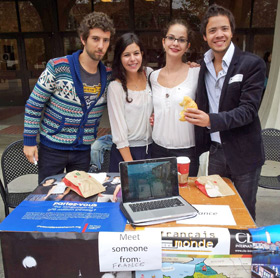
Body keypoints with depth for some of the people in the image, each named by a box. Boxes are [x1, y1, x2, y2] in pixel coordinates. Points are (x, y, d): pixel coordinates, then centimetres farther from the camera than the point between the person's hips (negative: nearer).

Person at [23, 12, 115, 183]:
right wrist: (29, 141, -7)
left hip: (83, 150, 3)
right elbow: (34, 105, -7)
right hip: (52, 148, -3)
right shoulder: (57, 68, -14)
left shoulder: (108, 76, -2)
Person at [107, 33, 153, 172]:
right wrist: (130, 165, -14)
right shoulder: (116, 87, -14)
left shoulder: (149, 74, 0)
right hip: (125, 150, -4)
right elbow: (119, 131, -14)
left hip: (150, 148, 5)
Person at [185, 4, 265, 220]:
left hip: (243, 154, -4)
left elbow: (248, 110, -19)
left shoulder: (252, 64, -11)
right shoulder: (203, 66, 5)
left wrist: (210, 120, -32)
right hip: (216, 151, 5)